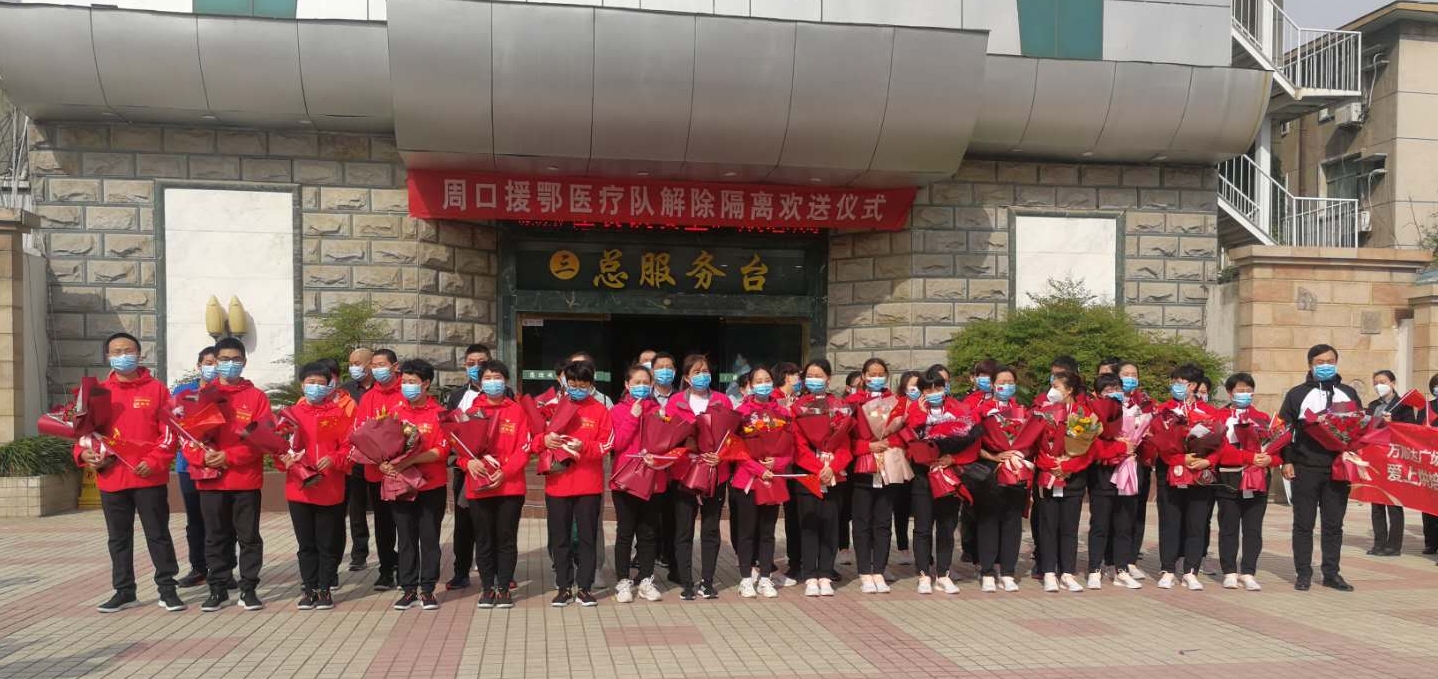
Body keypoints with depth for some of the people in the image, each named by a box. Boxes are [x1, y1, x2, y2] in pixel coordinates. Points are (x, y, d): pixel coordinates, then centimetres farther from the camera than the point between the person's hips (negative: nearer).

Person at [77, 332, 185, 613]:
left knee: (158, 534, 3)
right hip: (112, 478, 3)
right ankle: (124, 591, 20)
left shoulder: (155, 389, 1)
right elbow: (86, 429, 13)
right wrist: (85, 454, -7)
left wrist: (154, 462, -14)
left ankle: (167, 589, 10)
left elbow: (169, 431, -3)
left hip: (150, 477, -3)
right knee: (118, 537, 10)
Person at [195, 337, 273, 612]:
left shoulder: (256, 396, 1)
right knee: (215, 537, 9)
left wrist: (230, 456, -16)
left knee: (249, 536, 4)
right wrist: (203, 456, -15)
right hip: (210, 480, 2)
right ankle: (218, 589, 19)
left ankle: (248, 589, 13)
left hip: (246, 480, -1)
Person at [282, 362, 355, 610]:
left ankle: (325, 589, 16)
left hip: (330, 489, -2)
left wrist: (333, 459, -18)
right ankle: (309, 589, 19)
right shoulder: (292, 413, 6)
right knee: (306, 543, 10)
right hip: (299, 488, 2)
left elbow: (348, 446, -1)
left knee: (328, 543, 6)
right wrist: (286, 458, -13)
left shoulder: (338, 413, 0)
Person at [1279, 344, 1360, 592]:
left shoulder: (1349, 394, 11)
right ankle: (1303, 573, 9)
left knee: (1334, 524, 7)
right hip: (1305, 469, -2)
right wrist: (1286, 462, -8)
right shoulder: (1297, 394, 3)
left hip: (1339, 468, 3)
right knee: (1303, 524, 3)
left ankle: (1331, 573, 16)